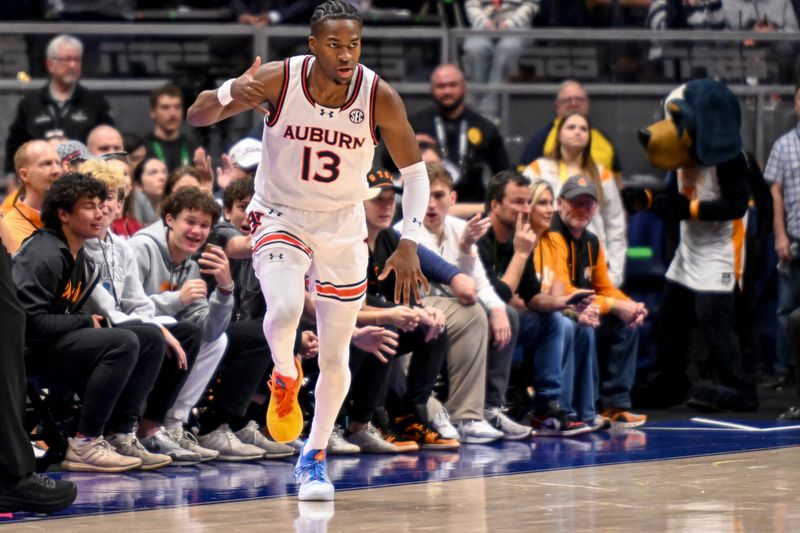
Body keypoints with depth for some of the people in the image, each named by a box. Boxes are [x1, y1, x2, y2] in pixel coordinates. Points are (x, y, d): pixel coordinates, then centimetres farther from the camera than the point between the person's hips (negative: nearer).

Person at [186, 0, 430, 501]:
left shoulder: (379, 97, -19)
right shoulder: (278, 80, -21)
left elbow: (415, 172, -7)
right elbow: (197, 115, -14)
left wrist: (409, 244, -17)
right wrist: (230, 95, -37)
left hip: (343, 226, 2)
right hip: (280, 216, -2)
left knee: (335, 356, 6)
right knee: (285, 309, -31)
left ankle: (314, 458, 27)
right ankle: (285, 378, 3)